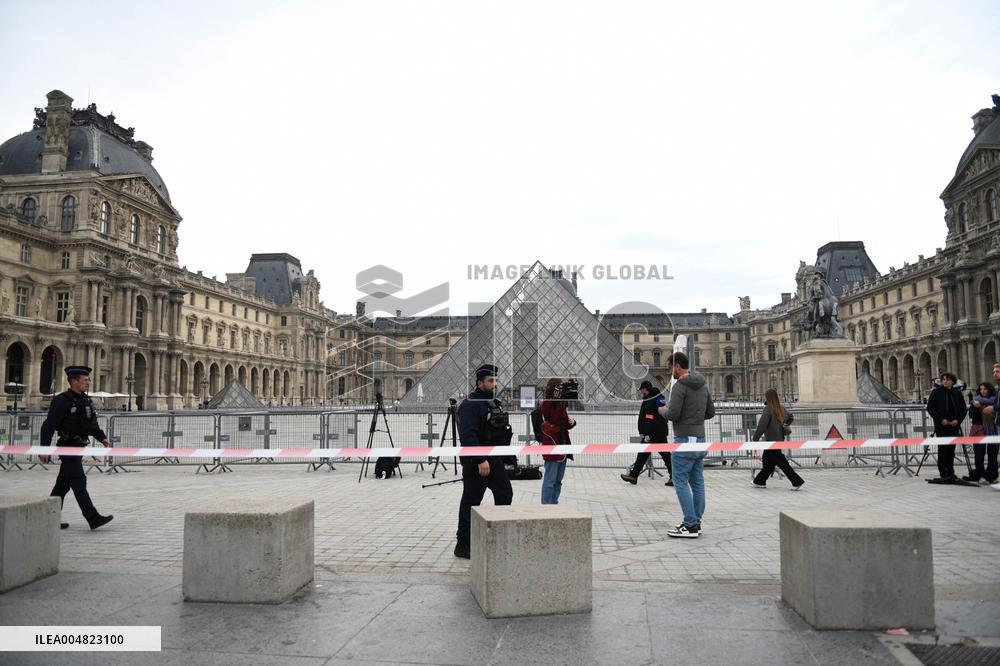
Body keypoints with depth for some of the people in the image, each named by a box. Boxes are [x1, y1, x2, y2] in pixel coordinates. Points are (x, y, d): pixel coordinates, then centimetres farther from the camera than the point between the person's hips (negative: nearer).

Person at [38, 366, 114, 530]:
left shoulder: (85, 400, 13)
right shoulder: (62, 401, -13)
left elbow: (92, 424, 21)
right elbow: (49, 425, -17)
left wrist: (102, 438, 9)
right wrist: (44, 449, -20)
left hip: (78, 448, 9)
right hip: (68, 448, -9)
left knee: (63, 485, 14)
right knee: (79, 483, -9)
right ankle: (94, 519, -10)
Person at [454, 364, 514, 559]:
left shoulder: (495, 404, 16)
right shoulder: (470, 404, -14)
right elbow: (468, 435, -24)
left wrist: (500, 458, 20)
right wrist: (481, 460, -28)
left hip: (495, 460, 9)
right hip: (476, 462, -9)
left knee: (505, 495, 11)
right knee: (470, 502, -1)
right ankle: (463, 546, 8)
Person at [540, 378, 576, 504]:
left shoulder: (560, 403, 15)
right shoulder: (546, 404, -10)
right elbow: (555, 421, -20)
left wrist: (571, 422, -1)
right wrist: (560, 403, -23)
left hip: (562, 446, 9)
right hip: (551, 446, -9)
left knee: (558, 480, 14)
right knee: (550, 480, -7)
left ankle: (554, 503, 21)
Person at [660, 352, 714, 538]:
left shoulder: (680, 386, -15)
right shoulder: (703, 385, 13)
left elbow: (673, 414, -20)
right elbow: (711, 412, 17)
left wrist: (663, 410, 0)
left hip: (685, 440, -9)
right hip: (700, 438, 9)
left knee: (681, 482, -4)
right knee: (697, 482, 12)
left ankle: (690, 526, -4)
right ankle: (695, 522, 17)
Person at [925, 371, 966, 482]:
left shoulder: (957, 393, 7)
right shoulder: (936, 392, -1)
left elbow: (963, 409, 11)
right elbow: (930, 408, -2)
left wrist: (958, 420, -5)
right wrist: (940, 420, -12)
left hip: (953, 425, 3)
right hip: (941, 426, -3)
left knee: (951, 449, 5)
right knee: (942, 449, -5)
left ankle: (950, 472, 14)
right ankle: (943, 473, -1)